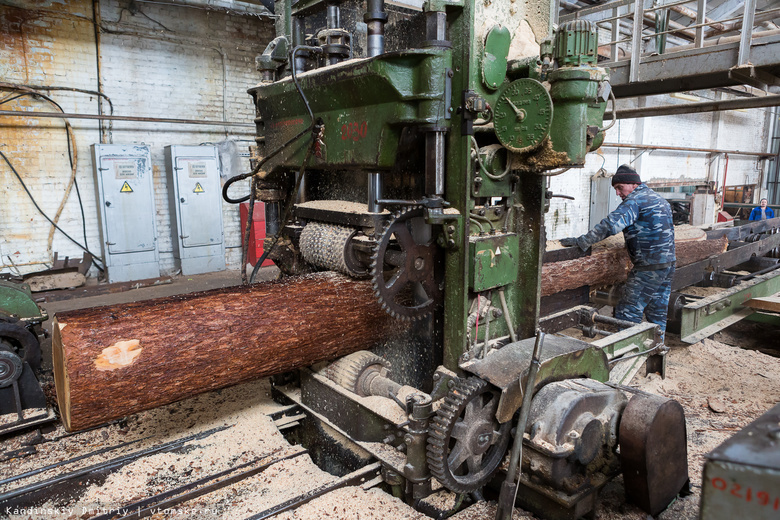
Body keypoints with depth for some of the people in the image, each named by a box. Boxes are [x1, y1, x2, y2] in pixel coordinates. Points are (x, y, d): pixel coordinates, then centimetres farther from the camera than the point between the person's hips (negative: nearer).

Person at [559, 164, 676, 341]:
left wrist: (581, 241, -28)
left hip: (649, 267, -10)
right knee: (658, 313, 16)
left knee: (627, 313, -5)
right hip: (668, 264, 10)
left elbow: (612, 224, -27)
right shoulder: (659, 199, 19)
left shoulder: (635, 199, -13)